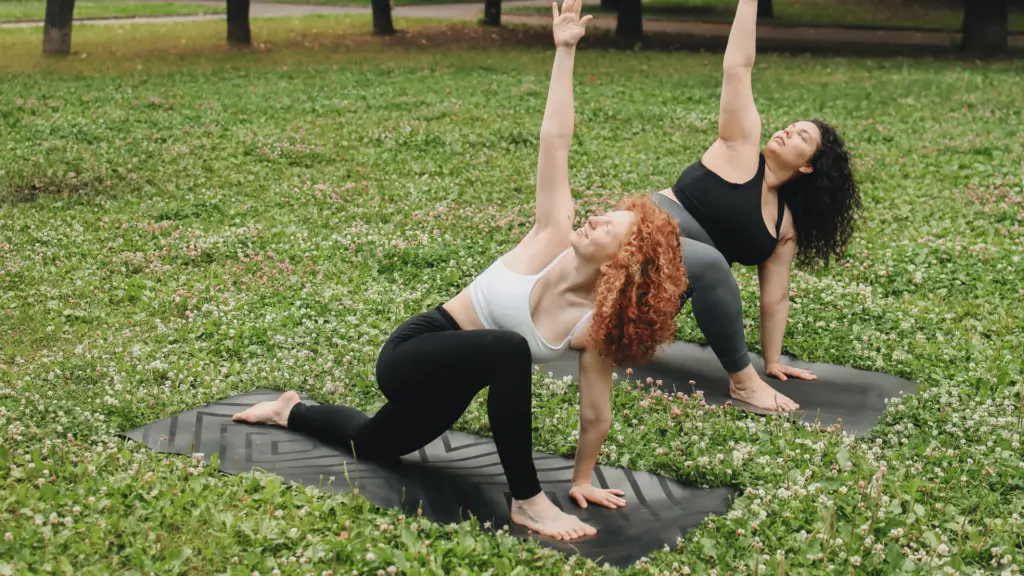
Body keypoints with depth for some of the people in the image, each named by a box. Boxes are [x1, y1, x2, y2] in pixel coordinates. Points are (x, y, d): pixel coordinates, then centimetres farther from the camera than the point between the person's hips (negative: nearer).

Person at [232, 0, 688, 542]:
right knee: (507, 350, -36)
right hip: (411, 354, -4)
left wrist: (582, 479, 1)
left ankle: (291, 410, 61)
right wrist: (564, 51, -26)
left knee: (374, 442, 29)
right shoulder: (554, 237, -22)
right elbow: (554, 141, -25)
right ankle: (527, 501, -22)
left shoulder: (595, 325, -18)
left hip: (451, 383, 4)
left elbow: (596, 414, -7)